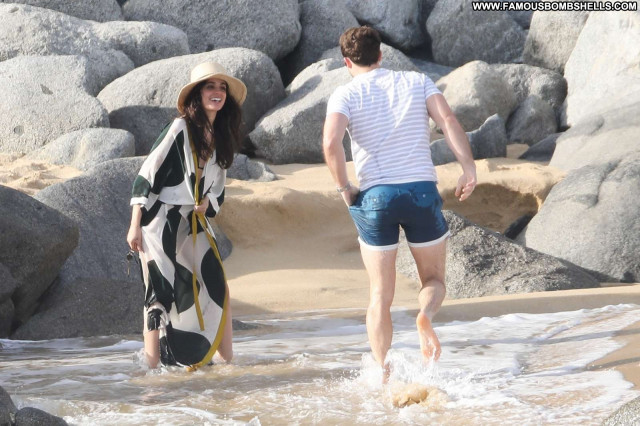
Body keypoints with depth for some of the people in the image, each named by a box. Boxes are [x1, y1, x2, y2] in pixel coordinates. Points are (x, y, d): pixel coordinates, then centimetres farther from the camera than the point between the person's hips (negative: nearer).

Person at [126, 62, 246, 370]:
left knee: (218, 291, 3)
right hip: (162, 224, -7)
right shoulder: (181, 129, -11)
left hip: (195, 224, 7)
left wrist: (208, 202, -1)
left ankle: (227, 362, 9)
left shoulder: (219, 137, 11)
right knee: (161, 295, -5)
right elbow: (146, 175, -12)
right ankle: (153, 368, -1)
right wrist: (135, 225, -15)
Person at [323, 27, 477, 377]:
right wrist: (468, 169, -11)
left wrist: (343, 188, -3)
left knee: (380, 295, 8)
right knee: (434, 280, 16)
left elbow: (331, 142, -15)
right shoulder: (417, 82, 10)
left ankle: (385, 375, 2)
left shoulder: (346, 94, 3)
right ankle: (426, 315, -18)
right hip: (422, 191, 1)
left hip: (375, 196, -1)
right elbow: (448, 120, -5)